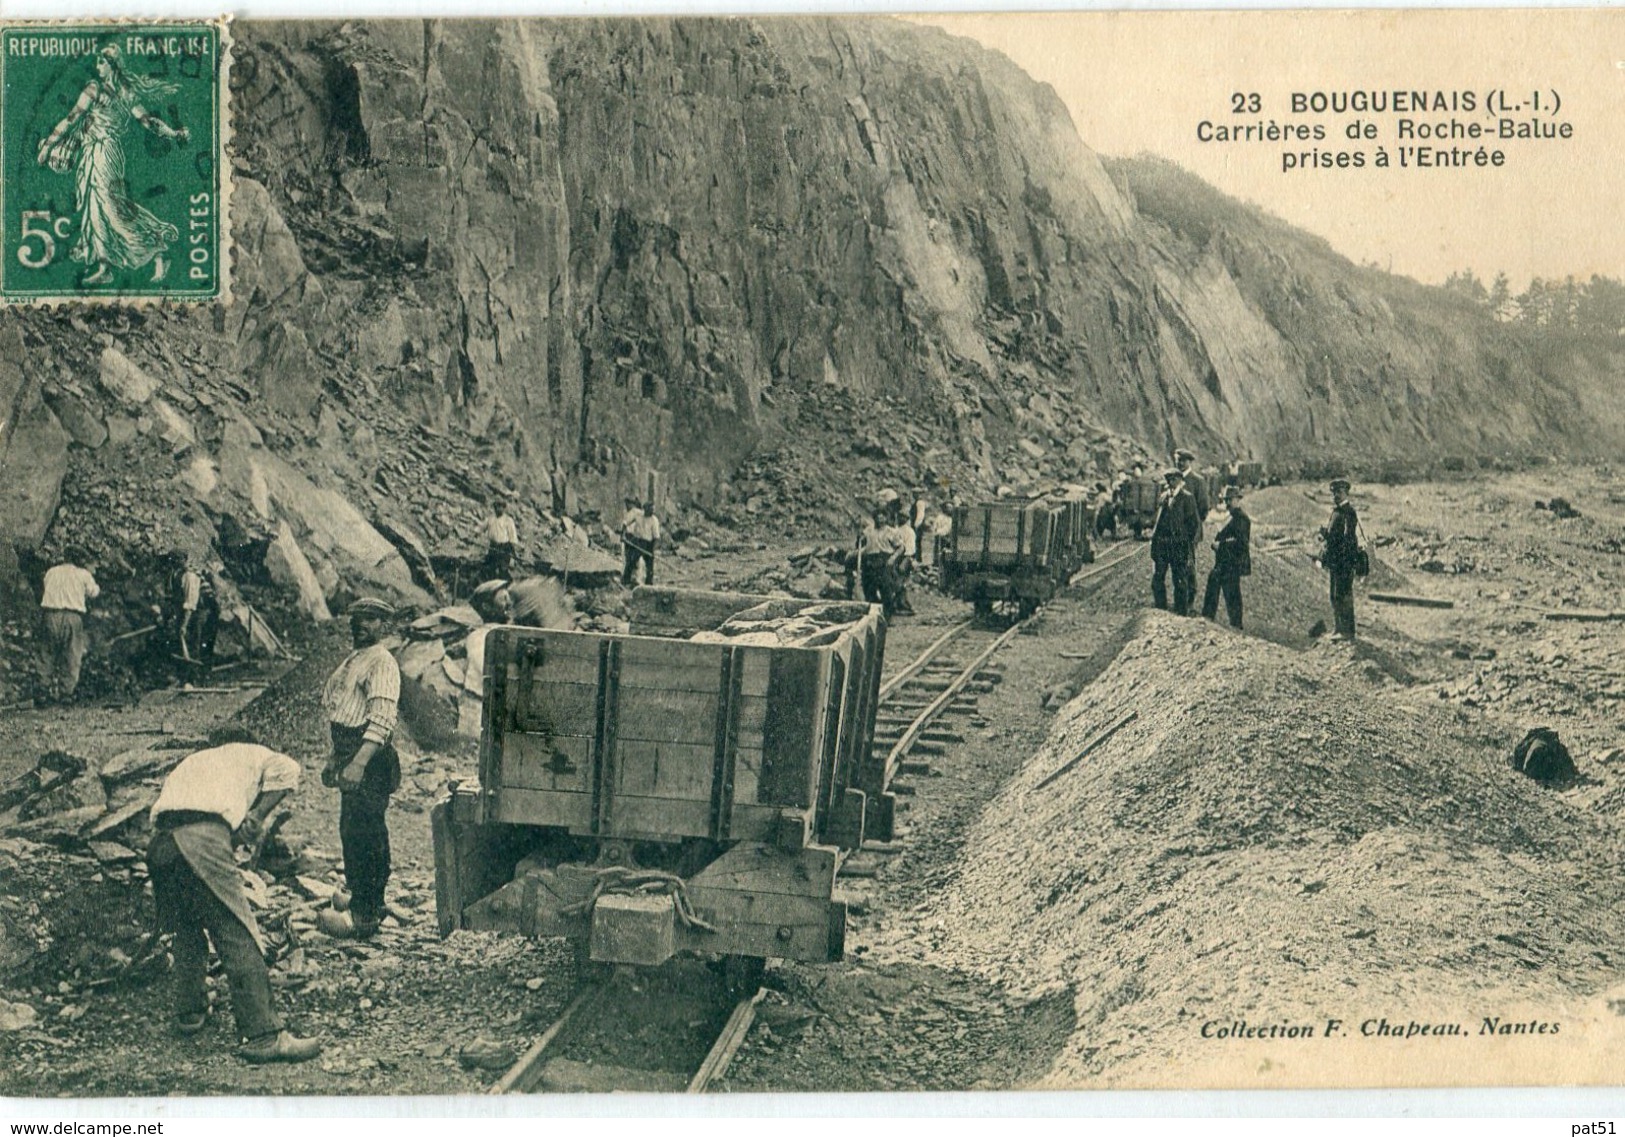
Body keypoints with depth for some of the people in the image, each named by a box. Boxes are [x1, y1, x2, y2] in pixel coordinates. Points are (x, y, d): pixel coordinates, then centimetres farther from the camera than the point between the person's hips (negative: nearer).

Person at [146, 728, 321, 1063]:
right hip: (203, 833, -6)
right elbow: (287, 769, 8)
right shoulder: (248, 753, 29)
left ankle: (190, 1012, 34)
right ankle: (262, 1035, -11)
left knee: (187, 930, 27)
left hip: (160, 840, 6)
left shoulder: (192, 761, 40)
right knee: (239, 936, -7)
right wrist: (258, 816, 15)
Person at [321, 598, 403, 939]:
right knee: (352, 832, 16)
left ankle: (366, 914, -4)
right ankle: (369, 907, 27)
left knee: (363, 834, -10)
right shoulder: (353, 660, 18)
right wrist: (336, 758, 26)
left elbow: (382, 720, -25)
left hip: (370, 759, -10)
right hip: (350, 756, 11)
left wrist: (358, 763, -33)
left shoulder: (382, 663, -14)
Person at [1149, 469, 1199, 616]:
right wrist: (1154, 534, 11)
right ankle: (1160, 608, 21)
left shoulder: (1187, 498, -2)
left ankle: (1181, 612, 6)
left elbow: (1192, 522, -3)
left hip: (1178, 544, -6)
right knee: (1157, 577, 8)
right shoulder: (1163, 497, 15)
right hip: (1160, 542, 6)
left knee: (1180, 580, 0)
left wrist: (1186, 540, -6)